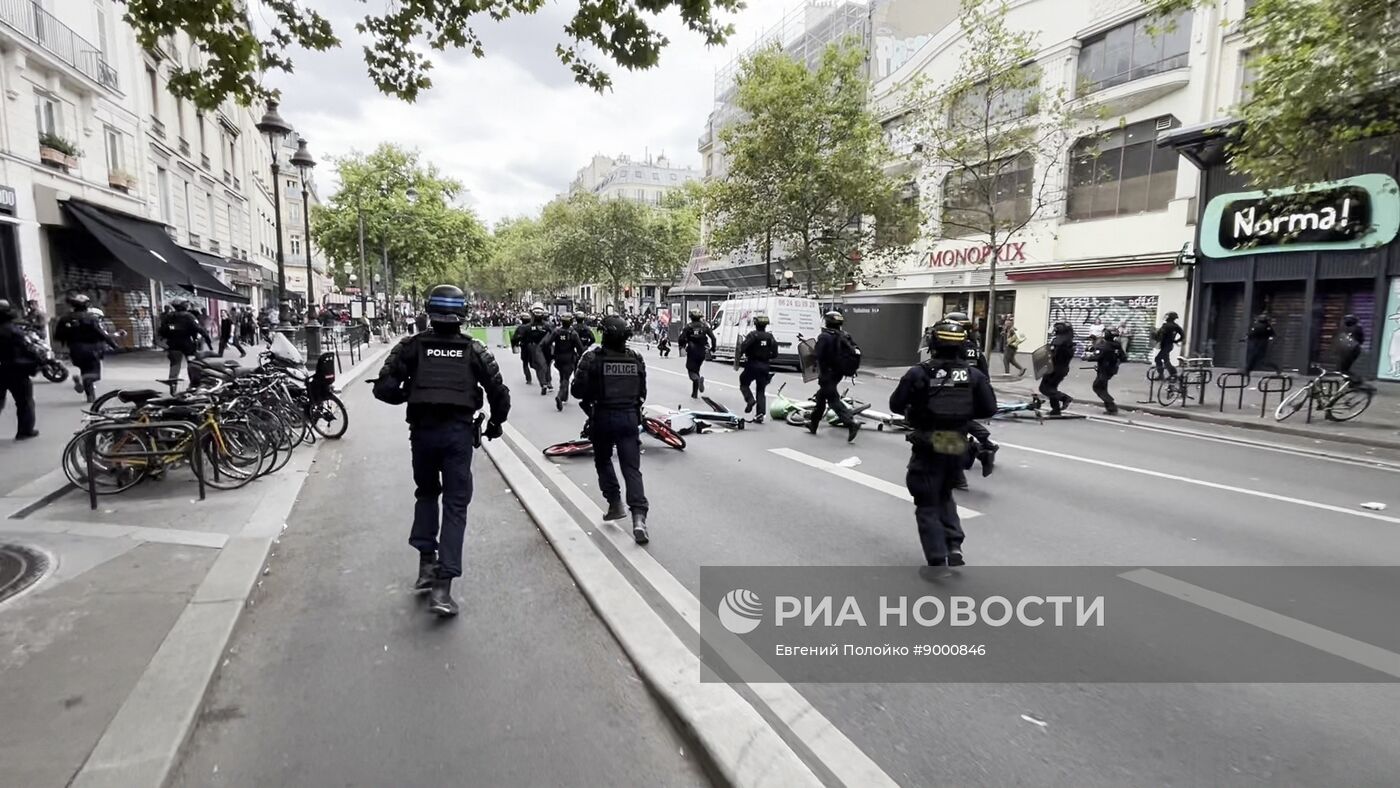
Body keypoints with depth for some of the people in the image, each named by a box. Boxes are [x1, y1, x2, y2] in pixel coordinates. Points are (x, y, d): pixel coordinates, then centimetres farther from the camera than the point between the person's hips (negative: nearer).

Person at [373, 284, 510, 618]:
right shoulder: (474, 350, 2)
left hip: (422, 430, 1)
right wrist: (496, 422, 17)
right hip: (459, 431, -1)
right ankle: (442, 586, -3)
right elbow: (499, 392, 0)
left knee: (426, 493, 25)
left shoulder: (411, 346, 2)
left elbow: (384, 388, -5)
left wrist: (406, 396, 16)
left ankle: (426, 564, 20)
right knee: (455, 505, 3)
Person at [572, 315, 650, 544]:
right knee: (632, 468, 1)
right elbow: (642, 392, 8)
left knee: (603, 461, 22)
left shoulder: (593, 358, -10)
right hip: (630, 417, 2)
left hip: (603, 417, -2)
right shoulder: (636, 358, 2)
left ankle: (615, 503, 20)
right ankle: (639, 516, -11)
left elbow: (578, 390, -10)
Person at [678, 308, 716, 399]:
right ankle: (695, 393, 11)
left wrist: (682, 346, 5)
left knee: (691, 370, 5)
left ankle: (698, 379, -31)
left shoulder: (688, 327, -4)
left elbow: (682, 338, -13)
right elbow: (713, 338, -3)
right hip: (702, 353, 3)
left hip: (692, 352, -3)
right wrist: (713, 348, 8)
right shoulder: (704, 326, 4)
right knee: (696, 370, 17)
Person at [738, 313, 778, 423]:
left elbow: (743, 347, -21)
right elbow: (775, 354, 3)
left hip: (752, 365, -4)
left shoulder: (753, 335, -10)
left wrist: (740, 355, -3)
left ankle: (750, 399, -9)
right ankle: (760, 415, 3)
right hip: (765, 366, 4)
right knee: (761, 390, 9)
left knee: (744, 384, 17)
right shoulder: (770, 337, 3)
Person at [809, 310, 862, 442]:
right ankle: (813, 424, 32)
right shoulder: (844, 336, 6)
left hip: (827, 373, -8)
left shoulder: (825, 337, -16)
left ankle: (851, 422, -22)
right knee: (821, 396, 21)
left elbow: (818, 355, -20)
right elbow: (855, 351, 5)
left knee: (833, 399, -7)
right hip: (838, 372, 8)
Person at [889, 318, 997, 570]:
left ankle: (938, 560, 4)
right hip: (957, 447, 4)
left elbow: (895, 405, -7)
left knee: (927, 505, 8)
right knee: (944, 496, 26)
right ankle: (954, 546, 15)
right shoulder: (974, 376, -1)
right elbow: (989, 409, 0)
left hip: (928, 447, -4)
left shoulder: (918, 373, -11)